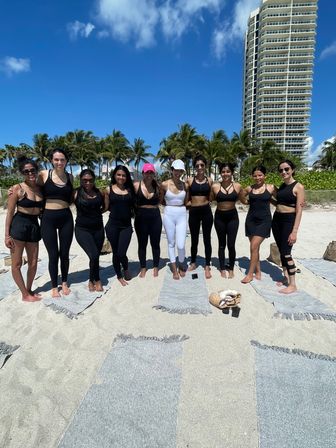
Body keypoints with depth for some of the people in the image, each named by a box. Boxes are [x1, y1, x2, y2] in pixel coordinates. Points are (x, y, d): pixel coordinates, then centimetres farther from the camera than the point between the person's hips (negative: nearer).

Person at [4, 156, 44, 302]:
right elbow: (10, 213, -6)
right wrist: (7, 235, -9)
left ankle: (29, 290, 31)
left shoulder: (40, 189, 7)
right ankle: (25, 294, 18)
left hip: (34, 226, 5)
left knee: (33, 263, 12)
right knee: (17, 263, 4)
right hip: (19, 225, -4)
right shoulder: (17, 189, -6)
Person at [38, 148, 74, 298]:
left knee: (64, 254, 10)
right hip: (48, 218, -2)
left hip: (66, 218, 2)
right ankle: (54, 286, 24)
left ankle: (64, 283, 31)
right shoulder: (43, 174, -2)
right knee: (53, 255, 5)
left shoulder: (70, 177, 7)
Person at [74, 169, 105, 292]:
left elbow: (105, 206, 18)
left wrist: (98, 211, 3)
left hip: (98, 229, 4)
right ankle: (97, 280, 12)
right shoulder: (76, 193, -7)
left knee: (95, 257, 10)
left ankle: (92, 281, 33)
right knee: (94, 255, -16)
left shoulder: (99, 193, 4)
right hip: (82, 229, -4)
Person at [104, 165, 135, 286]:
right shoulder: (109, 189, 3)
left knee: (121, 253, -7)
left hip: (126, 225, 0)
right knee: (115, 252, 9)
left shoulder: (130, 189, 5)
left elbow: (133, 206, 8)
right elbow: (106, 207, 6)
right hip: (113, 225, 0)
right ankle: (119, 276, 32)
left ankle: (126, 269, 28)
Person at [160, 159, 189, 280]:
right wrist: (171, 205, 6)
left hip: (181, 215, 1)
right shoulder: (164, 184, -3)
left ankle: (181, 266, 25)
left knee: (181, 245, -4)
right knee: (171, 243, 8)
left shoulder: (185, 185, 3)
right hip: (169, 215, -1)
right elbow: (161, 201, 8)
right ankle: (174, 269, 23)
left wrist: (179, 206, 0)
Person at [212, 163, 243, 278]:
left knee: (231, 245, 0)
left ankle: (231, 269, 20)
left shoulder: (237, 186, -2)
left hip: (232, 216, 0)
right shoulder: (215, 186, -6)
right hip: (219, 217, 0)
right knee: (222, 244, 11)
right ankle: (222, 269, 25)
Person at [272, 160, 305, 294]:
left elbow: (299, 210, -15)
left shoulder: (298, 187, -10)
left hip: (289, 220, -7)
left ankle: (293, 285, 4)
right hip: (276, 219, 7)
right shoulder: (281, 186, 11)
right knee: (281, 251, 11)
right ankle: (286, 278, 24)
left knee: (286, 252, -7)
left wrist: (294, 231, -19)